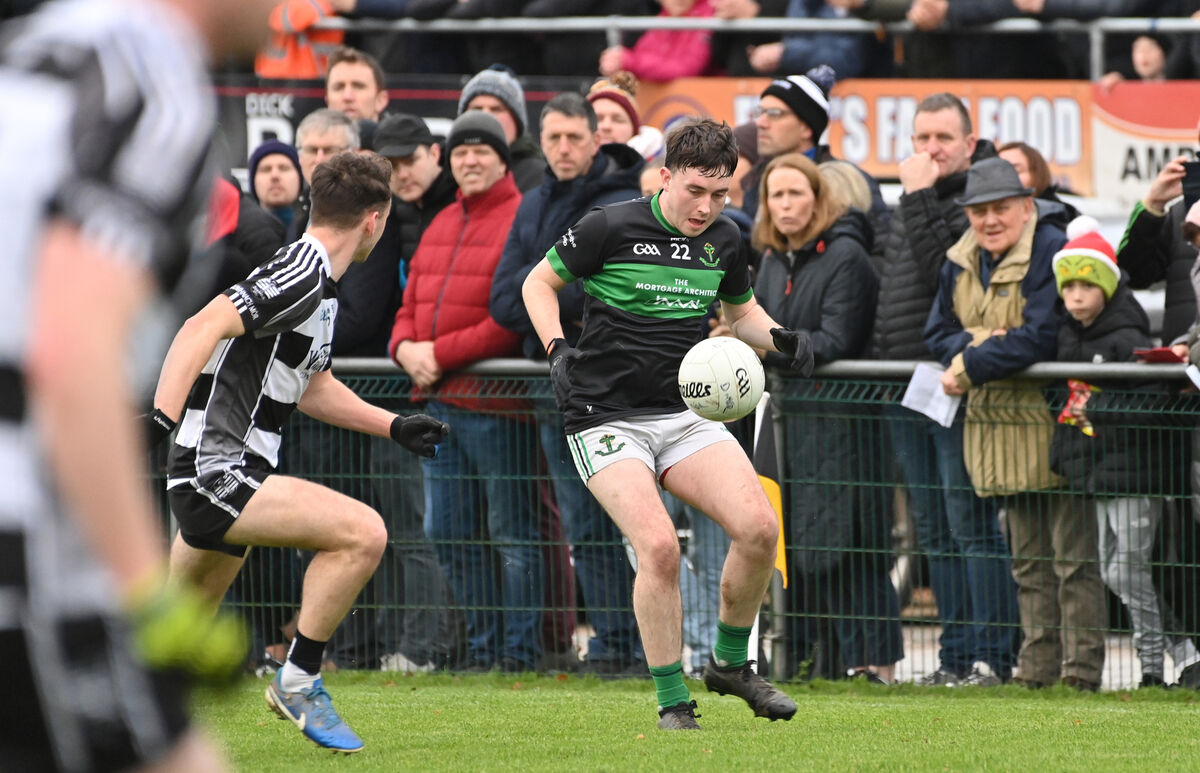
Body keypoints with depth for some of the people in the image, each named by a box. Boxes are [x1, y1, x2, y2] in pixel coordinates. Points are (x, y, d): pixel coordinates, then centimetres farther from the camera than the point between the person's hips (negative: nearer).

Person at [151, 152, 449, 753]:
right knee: (363, 532, -20)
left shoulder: (320, 287, 16)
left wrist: (393, 426, 25)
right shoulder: (300, 277, -17)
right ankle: (298, 682, -9)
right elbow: (202, 329, -27)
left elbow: (311, 387, 30)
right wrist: (160, 419, -37)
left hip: (222, 475, 11)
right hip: (214, 472, -11)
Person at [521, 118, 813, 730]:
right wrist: (557, 349, -11)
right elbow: (539, 283, 4)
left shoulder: (723, 241, 5)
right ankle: (672, 703, -9)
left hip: (685, 414, 5)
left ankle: (730, 663, 10)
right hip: (606, 420, -5)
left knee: (759, 528, -14)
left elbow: (741, 311, 24)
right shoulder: (610, 228, -10)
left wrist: (779, 337, 3)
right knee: (659, 546, -24)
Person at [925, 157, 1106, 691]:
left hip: (1053, 425, -8)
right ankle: (1037, 669, 17)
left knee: (1073, 556, -6)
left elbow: (1040, 339, -21)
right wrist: (973, 342, -11)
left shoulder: (1051, 253, -13)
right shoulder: (961, 262, 12)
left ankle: (1080, 672, -5)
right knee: (1027, 558, 12)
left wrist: (969, 369, -16)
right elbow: (937, 332, 12)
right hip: (997, 429, 8)